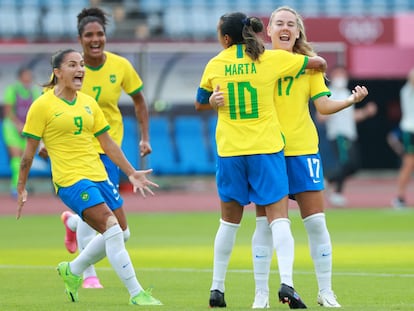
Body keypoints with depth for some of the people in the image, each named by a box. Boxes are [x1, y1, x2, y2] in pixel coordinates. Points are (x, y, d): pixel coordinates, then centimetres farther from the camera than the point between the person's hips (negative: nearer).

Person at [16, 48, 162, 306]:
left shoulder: (89, 103, 12)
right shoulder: (42, 106, -6)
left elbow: (107, 143, 19)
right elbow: (30, 151, -1)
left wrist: (131, 172, 17)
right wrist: (21, 188, 0)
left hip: (98, 176, 8)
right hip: (70, 179, -7)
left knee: (120, 234, 10)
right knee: (113, 231, -19)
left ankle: (72, 270, 31)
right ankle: (136, 294, -15)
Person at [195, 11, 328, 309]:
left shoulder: (215, 65, 3)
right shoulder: (272, 59, -2)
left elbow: (199, 104, 17)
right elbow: (319, 62, 9)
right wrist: (318, 65, 30)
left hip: (230, 151, 2)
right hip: (266, 149, -2)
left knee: (229, 222, 14)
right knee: (279, 218, -3)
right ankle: (286, 281, -21)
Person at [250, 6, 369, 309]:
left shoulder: (308, 63, 5)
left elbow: (324, 105, 0)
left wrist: (351, 100, -16)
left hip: (302, 150, 1)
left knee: (316, 221, 0)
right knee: (265, 223, 1)